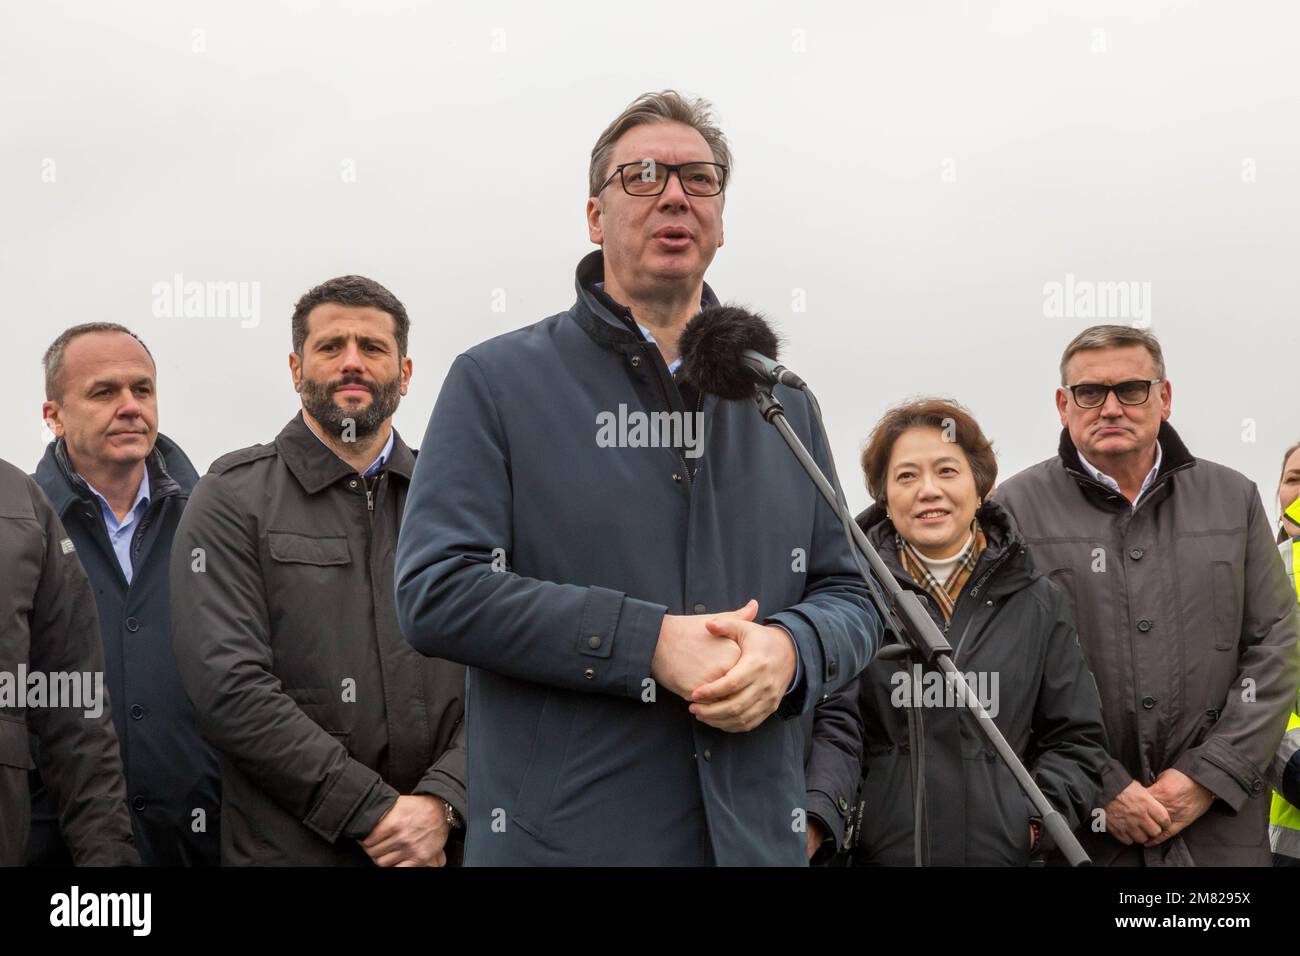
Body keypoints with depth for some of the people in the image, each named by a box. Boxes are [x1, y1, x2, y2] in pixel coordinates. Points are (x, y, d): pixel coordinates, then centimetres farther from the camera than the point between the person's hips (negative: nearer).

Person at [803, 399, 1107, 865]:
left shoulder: (1037, 602, 7)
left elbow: (1076, 738, 9)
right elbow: (834, 725, -9)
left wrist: (1038, 821, -6)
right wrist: (815, 822, -25)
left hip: (1006, 851, 2)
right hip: (881, 848, -2)